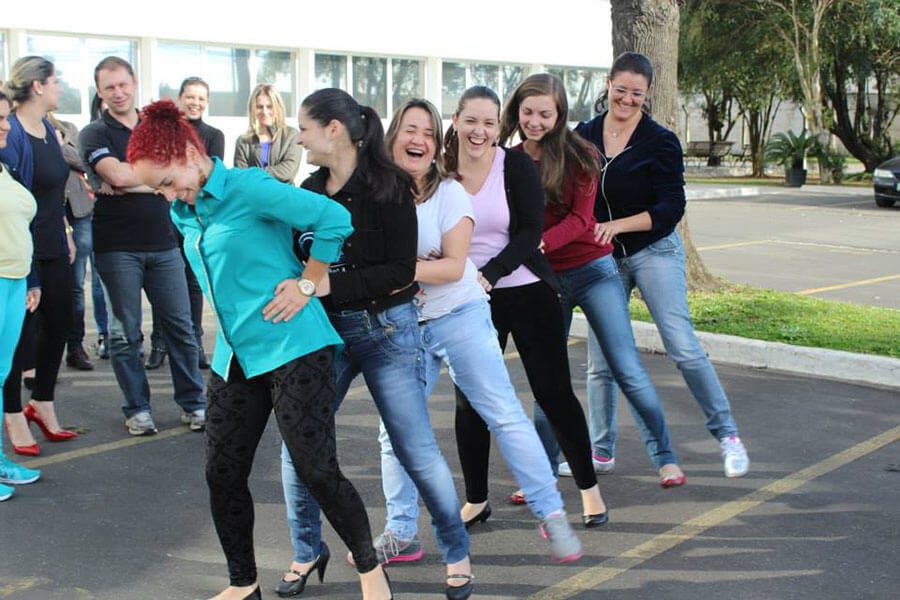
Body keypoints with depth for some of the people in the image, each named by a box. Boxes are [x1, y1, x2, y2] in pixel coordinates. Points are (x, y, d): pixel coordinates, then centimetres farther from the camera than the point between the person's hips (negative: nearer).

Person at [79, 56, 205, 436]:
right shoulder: (95, 134, 1)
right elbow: (117, 175, -18)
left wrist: (127, 184, -13)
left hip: (162, 244, 3)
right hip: (117, 247, -3)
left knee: (180, 326, 4)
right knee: (125, 331, 3)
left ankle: (193, 403, 14)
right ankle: (137, 408, 15)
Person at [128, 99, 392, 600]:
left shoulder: (248, 187, -14)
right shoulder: (183, 213, 12)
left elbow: (334, 219, -18)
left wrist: (306, 285, -12)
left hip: (293, 347, -8)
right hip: (235, 356, 8)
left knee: (318, 471, -5)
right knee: (223, 475, 7)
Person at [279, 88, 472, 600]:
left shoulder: (387, 187, -11)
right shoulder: (311, 190, 4)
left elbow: (401, 270, -16)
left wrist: (332, 284, -22)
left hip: (386, 329, -5)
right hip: (324, 330, 5)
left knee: (418, 450, 0)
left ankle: (457, 553, 21)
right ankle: (307, 551, 25)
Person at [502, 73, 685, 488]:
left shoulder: (577, 156, -7)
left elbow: (581, 219, -13)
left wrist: (539, 243, -28)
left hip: (592, 270, -3)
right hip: (542, 279, 3)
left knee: (627, 369, -3)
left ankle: (665, 456, 12)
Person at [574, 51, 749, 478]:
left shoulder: (660, 142, -8)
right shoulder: (585, 135, 3)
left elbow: (671, 208, -12)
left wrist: (617, 225, -22)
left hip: (654, 253, -4)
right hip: (603, 259, 4)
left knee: (683, 347, -9)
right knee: (600, 360, 4)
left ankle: (726, 434, 6)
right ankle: (601, 451, 16)